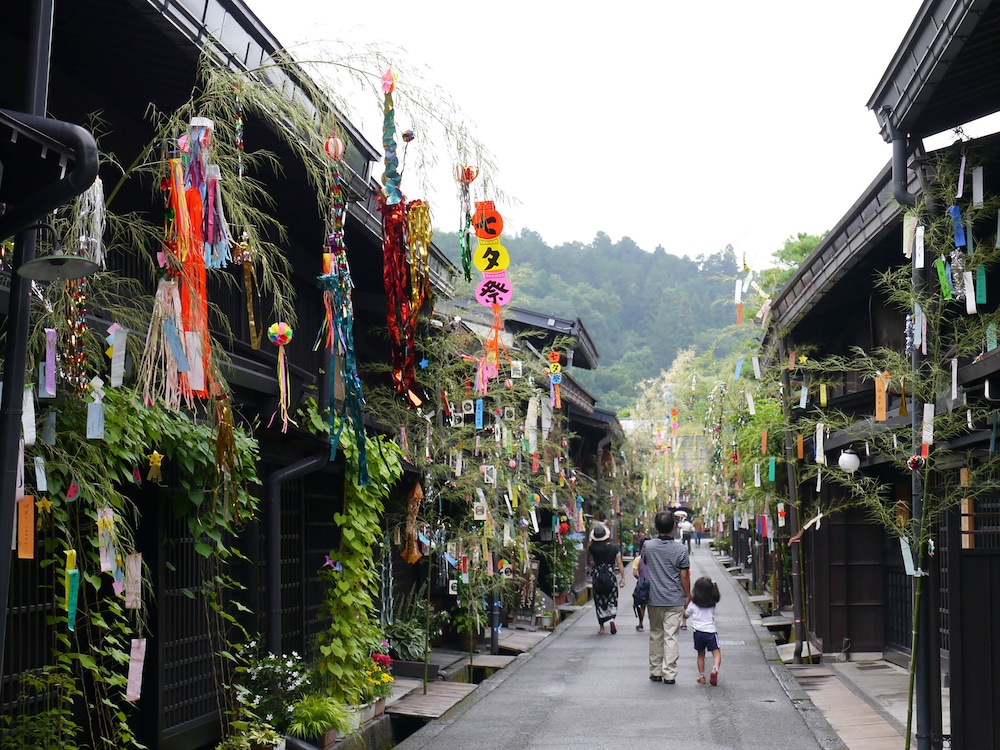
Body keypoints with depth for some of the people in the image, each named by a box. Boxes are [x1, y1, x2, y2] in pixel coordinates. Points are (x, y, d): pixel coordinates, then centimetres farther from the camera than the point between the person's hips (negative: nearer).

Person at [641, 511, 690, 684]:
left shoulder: (647, 546, -6)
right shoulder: (680, 549, -11)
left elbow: (642, 567, 10)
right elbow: (684, 575, -6)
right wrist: (688, 596, 6)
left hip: (653, 598, 2)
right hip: (675, 599, -2)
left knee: (655, 634, 14)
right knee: (671, 636, 1)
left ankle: (655, 672, 19)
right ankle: (669, 674, -1)